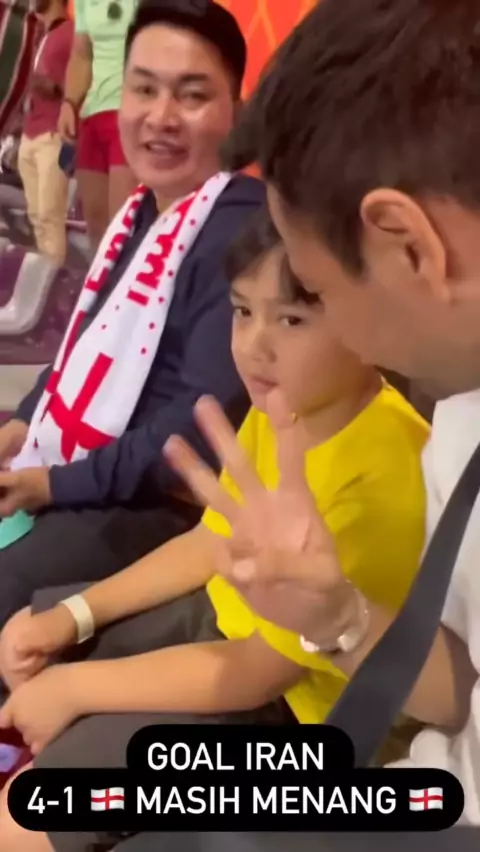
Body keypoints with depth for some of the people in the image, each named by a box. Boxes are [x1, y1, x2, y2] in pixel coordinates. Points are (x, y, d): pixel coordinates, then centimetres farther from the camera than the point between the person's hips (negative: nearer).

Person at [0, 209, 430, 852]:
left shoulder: (377, 484, -34)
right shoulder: (279, 407, -6)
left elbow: (258, 672, -28)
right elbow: (210, 544, 7)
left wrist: (73, 686, -19)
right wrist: (72, 616, 0)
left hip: (285, 703, -8)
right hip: (222, 617, 9)